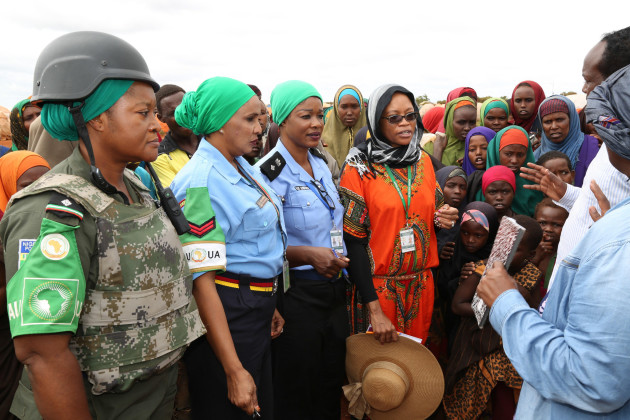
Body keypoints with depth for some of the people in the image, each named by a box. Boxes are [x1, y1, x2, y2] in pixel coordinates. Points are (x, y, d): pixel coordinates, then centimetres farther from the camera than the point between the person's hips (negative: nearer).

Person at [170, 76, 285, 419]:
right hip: (224, 316, -8)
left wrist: (269, 305, 17)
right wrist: (234, 371, -23)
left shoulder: (243, 167, 6)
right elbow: (201, 278, -23)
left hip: (257, 310, 9)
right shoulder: (200, 182, -20)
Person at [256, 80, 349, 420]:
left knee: (331, 391, 20)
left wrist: (337, 259, 9)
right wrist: (308, 255, -27)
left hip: (334, 290, 7)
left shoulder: (321, 164, 8)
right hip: (297, 295, -7)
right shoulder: (270, 172, -15)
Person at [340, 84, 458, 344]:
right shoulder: (359, 168, -11)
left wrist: (444, 220, -8)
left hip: (421, 284, 5)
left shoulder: (423, 161, 4)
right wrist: (374, 309, -17)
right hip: (377, 286, -4)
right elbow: (353, 240, -14)